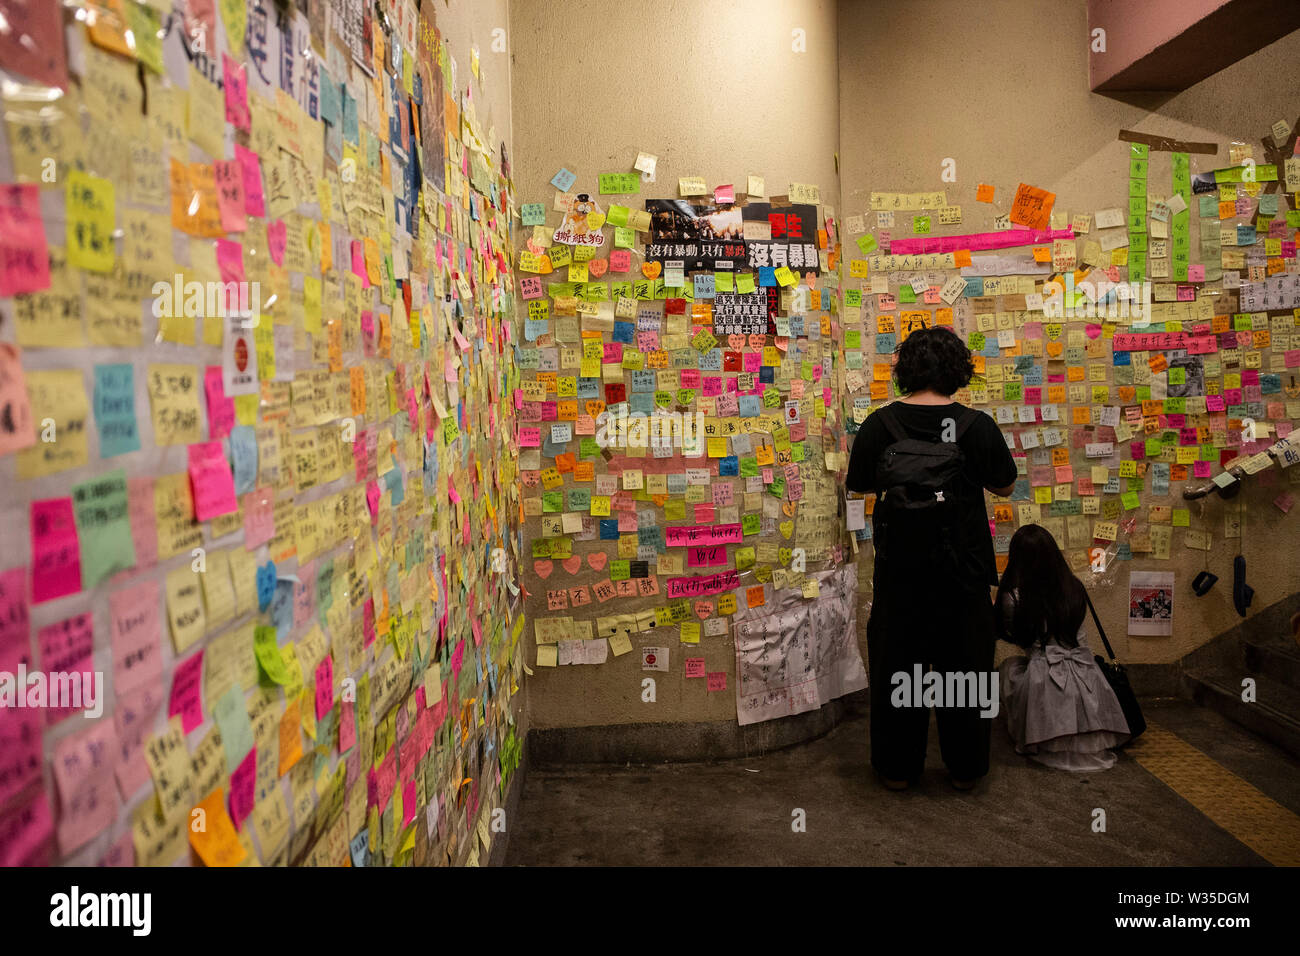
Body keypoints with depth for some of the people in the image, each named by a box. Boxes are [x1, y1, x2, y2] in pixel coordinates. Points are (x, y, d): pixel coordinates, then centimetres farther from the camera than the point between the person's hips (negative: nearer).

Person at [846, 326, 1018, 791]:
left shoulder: (878, 425, -8)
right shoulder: (978, 426, -10)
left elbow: (857, 485, 5)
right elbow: (1005, 487, 4)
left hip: (898, 571, 0)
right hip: (963, 573, 0)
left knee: (895, 665, 13)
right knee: (964, 666, 15)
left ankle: (897, 768, 25)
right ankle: (965, 769, 28)